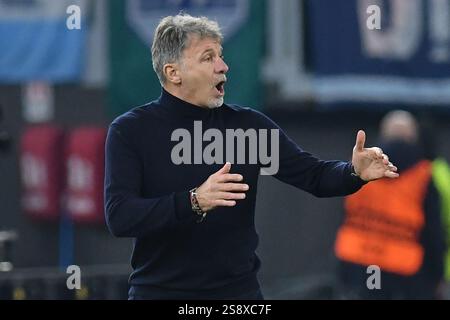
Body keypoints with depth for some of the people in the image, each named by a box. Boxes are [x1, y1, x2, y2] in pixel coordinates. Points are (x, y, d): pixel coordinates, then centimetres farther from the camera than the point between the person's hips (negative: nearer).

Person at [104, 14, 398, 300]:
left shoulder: (247, 125, 2)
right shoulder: (130, 131, -6)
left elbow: (314, 175, 0)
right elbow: (119, 217, -18)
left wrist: (355, 172, -23)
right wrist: (194, 202, -32)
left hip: (238, 290, 2)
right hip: (160, 290, -2)